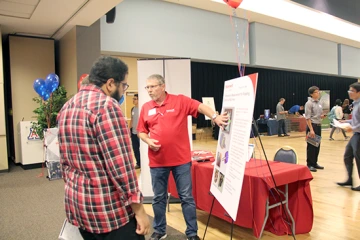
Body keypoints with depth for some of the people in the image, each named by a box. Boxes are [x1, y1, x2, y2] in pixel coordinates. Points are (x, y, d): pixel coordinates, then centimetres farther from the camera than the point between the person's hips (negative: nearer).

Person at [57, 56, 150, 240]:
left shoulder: (67, 107, 9)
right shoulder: (106, 105, -18)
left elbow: (65, 162, 15)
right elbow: (120, 165, -23)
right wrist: (139, 209, -15)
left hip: (76, 206, 9)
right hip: (109, 208, -9)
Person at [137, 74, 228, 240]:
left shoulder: (180, 101, -3)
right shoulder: (146, 108, 6)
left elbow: (200, 106, -13)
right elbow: (141, 131, 12)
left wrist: (215, 117, -31)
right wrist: (148, 141, -8)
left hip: (181, 160, -3)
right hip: (157, 161, 3)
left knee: (187, 197, 7)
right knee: (158, 198, 15)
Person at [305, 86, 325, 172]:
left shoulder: (319, 102, 13)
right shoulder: (309, 103, -11)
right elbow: (307, 117, -16)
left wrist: (321, 116, -2)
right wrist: (311, 129, -21)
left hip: (318, 126, 8)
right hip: (312, 125, -8)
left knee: (317, 146, 11)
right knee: (311, 146, -2)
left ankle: (314, 163, 22)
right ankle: (309, 165, 6)